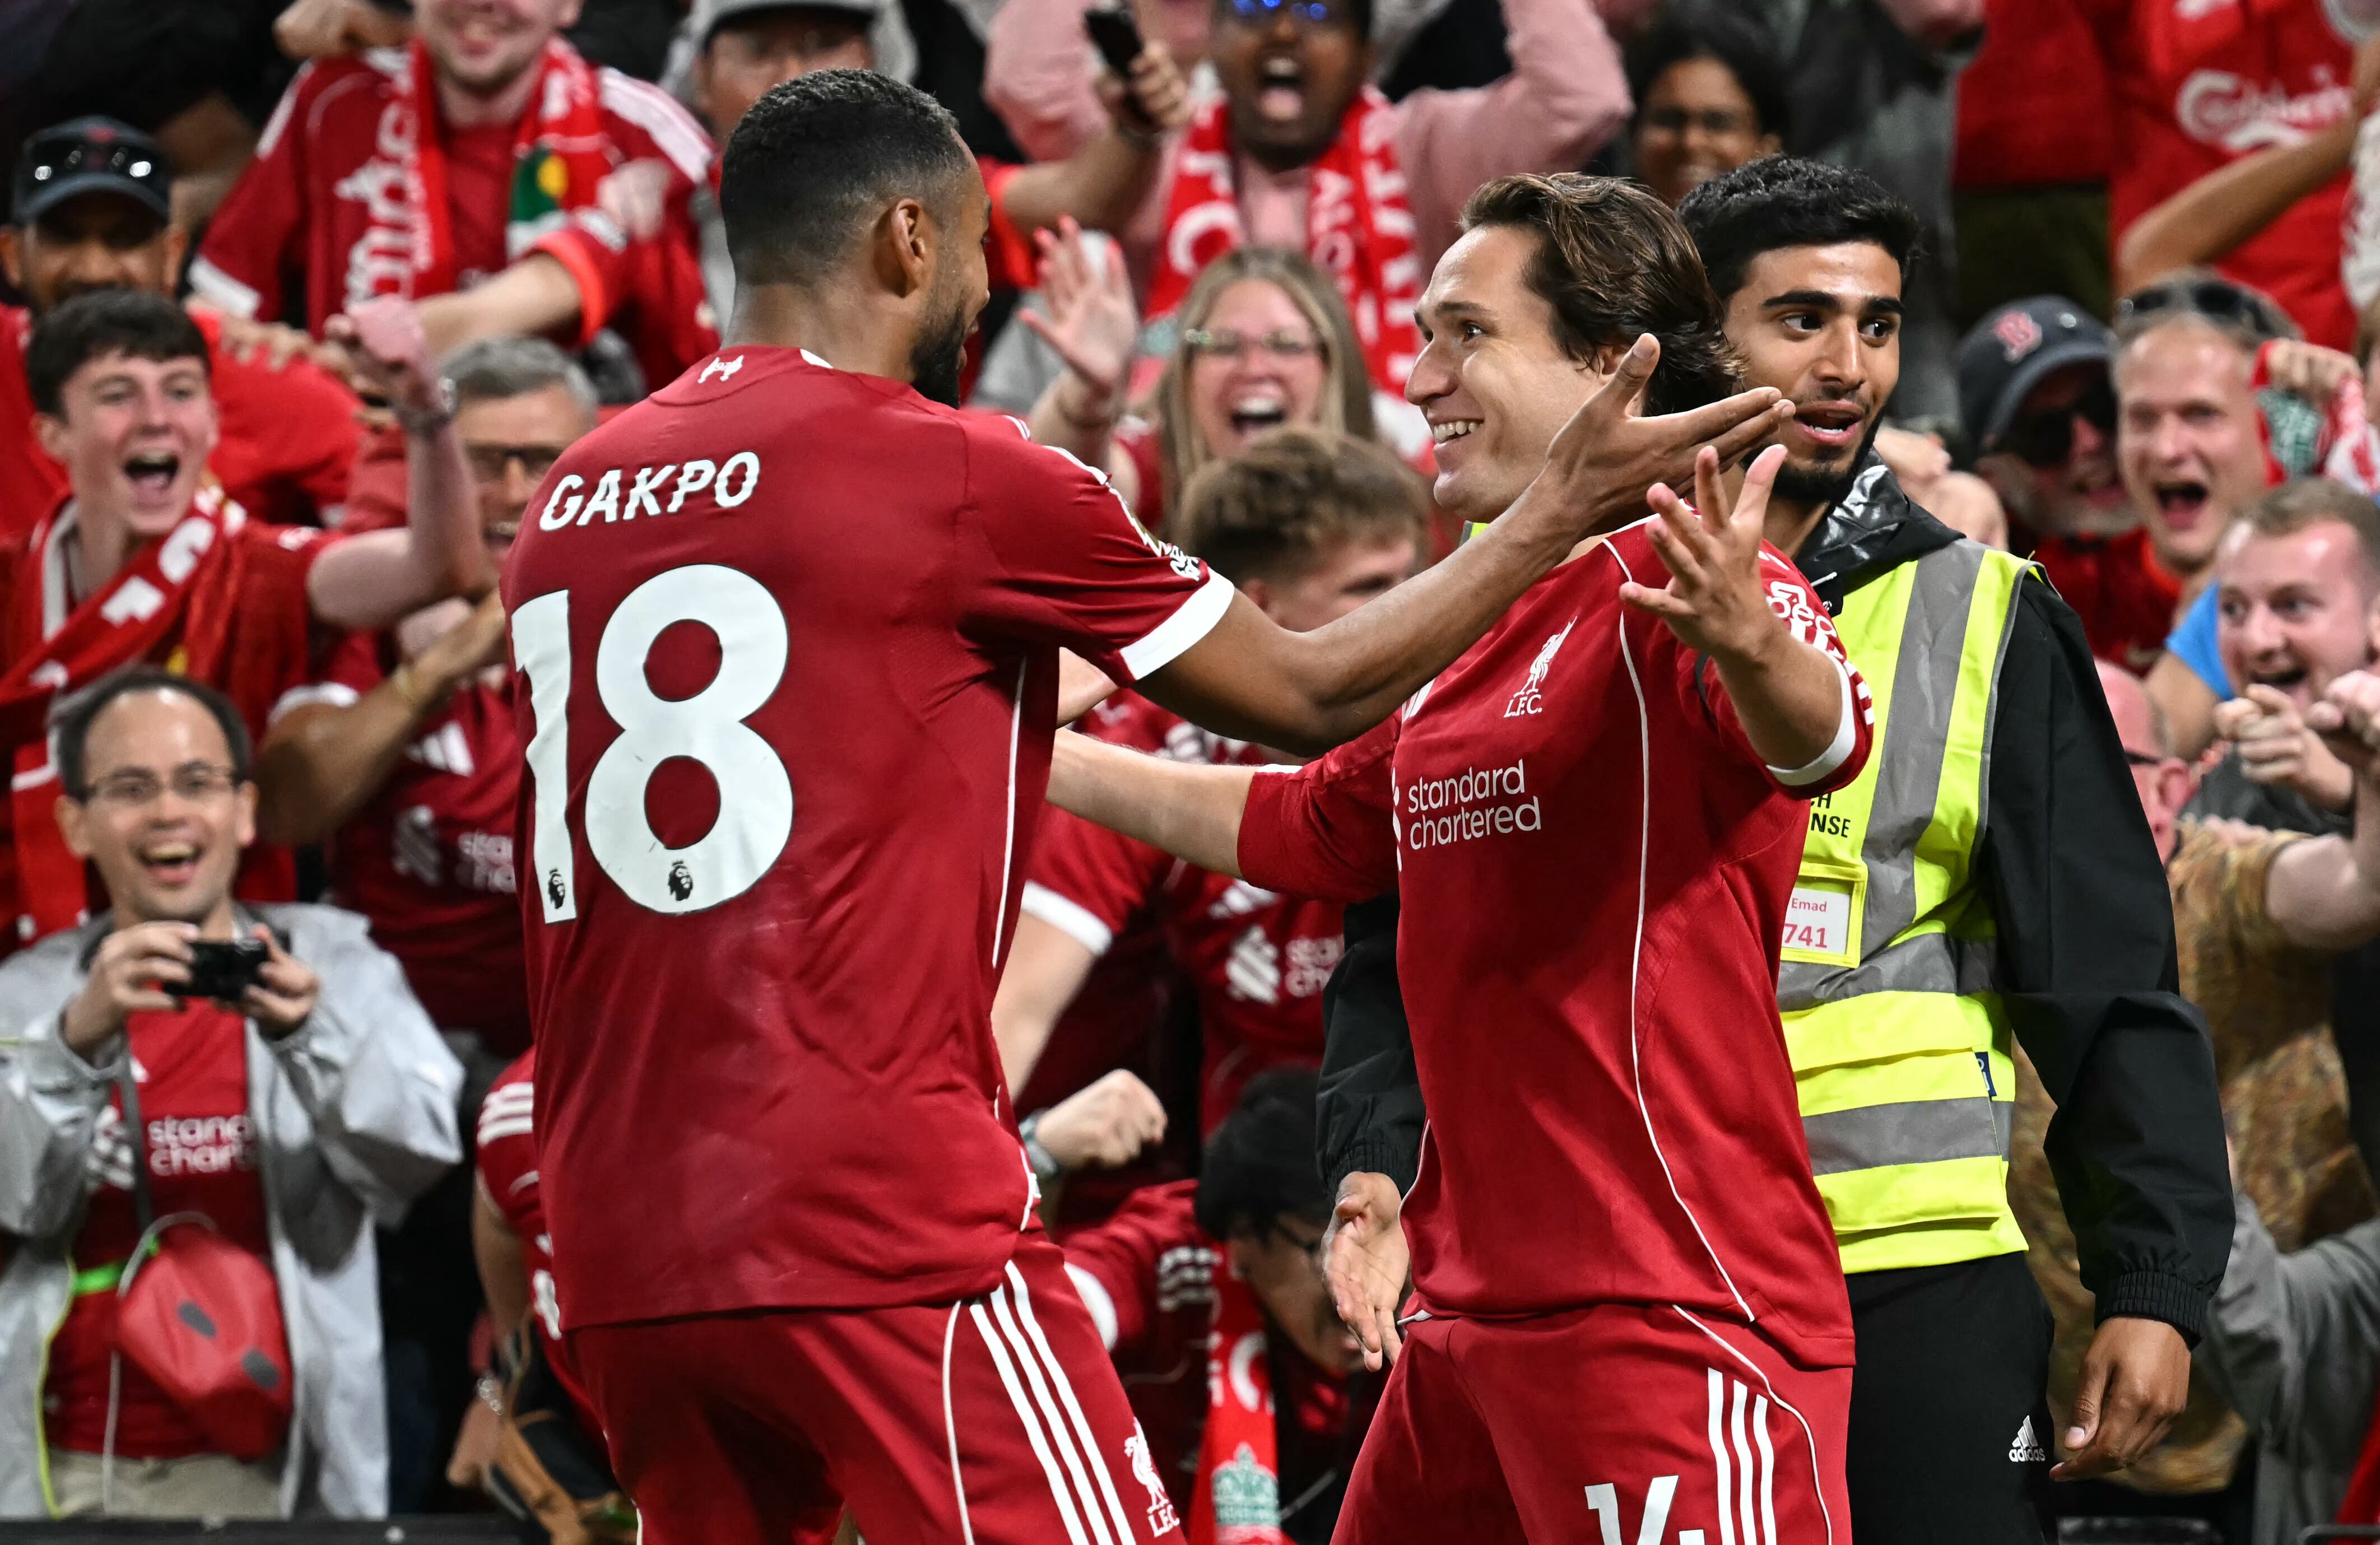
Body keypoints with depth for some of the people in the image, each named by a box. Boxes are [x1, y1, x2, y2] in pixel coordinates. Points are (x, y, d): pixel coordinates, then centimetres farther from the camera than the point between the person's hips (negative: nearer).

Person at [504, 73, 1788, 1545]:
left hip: (625, 1253, 7)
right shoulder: (961, 477, -5)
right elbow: (1310, 693, 4)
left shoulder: (577, 496, 13)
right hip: (884, 1237, -7)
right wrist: (1561, 510, 15)